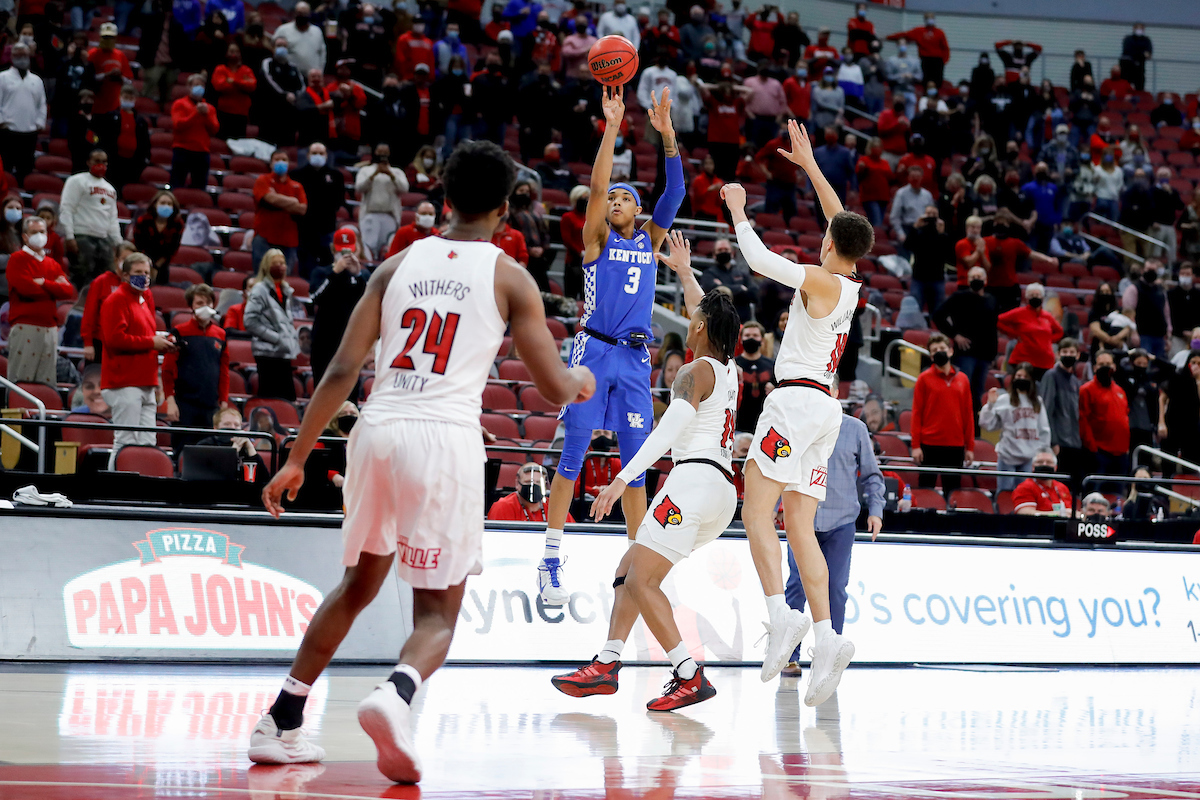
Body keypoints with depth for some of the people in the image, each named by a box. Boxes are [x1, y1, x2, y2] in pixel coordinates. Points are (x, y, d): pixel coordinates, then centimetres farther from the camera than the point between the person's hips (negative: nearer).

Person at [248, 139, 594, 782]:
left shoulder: (398, 265, 14)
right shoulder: (508, 277, 5)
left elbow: (342, 370, 8)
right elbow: (553, 387, 5)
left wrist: (297, 458, 12)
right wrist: (582, 381, 29)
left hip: (377, 429, 4)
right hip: (446, 438, -4)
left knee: (358, 585, 25)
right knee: (438, 613, 4)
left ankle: (281, 723, 25)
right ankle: (395, 695, -29)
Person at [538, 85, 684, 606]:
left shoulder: (649, 241, 13)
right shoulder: (597, 238, 4)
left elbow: (674, 193, 2)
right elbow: (596, 186, -9)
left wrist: (667, 136, -9)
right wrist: (612, 126, -16)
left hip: (635, 358, 4)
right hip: (594, 352, -4)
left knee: (636, 461, 4)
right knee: (573, 456, -4)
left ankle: (636, 559, 11)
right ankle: (550, 562, -3)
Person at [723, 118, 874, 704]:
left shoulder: (820, 281, -9)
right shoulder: (852, 287, 13)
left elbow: (759, 260, -12)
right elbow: (843, 222, 28)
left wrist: (738, 212, 5)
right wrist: (810, 166, 34)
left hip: (797, 399, -8)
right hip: (825, 408, 8)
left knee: (756, 511, -10)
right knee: (799, 526, 4)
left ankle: (780, 614, -24)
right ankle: (826, 639, -6)